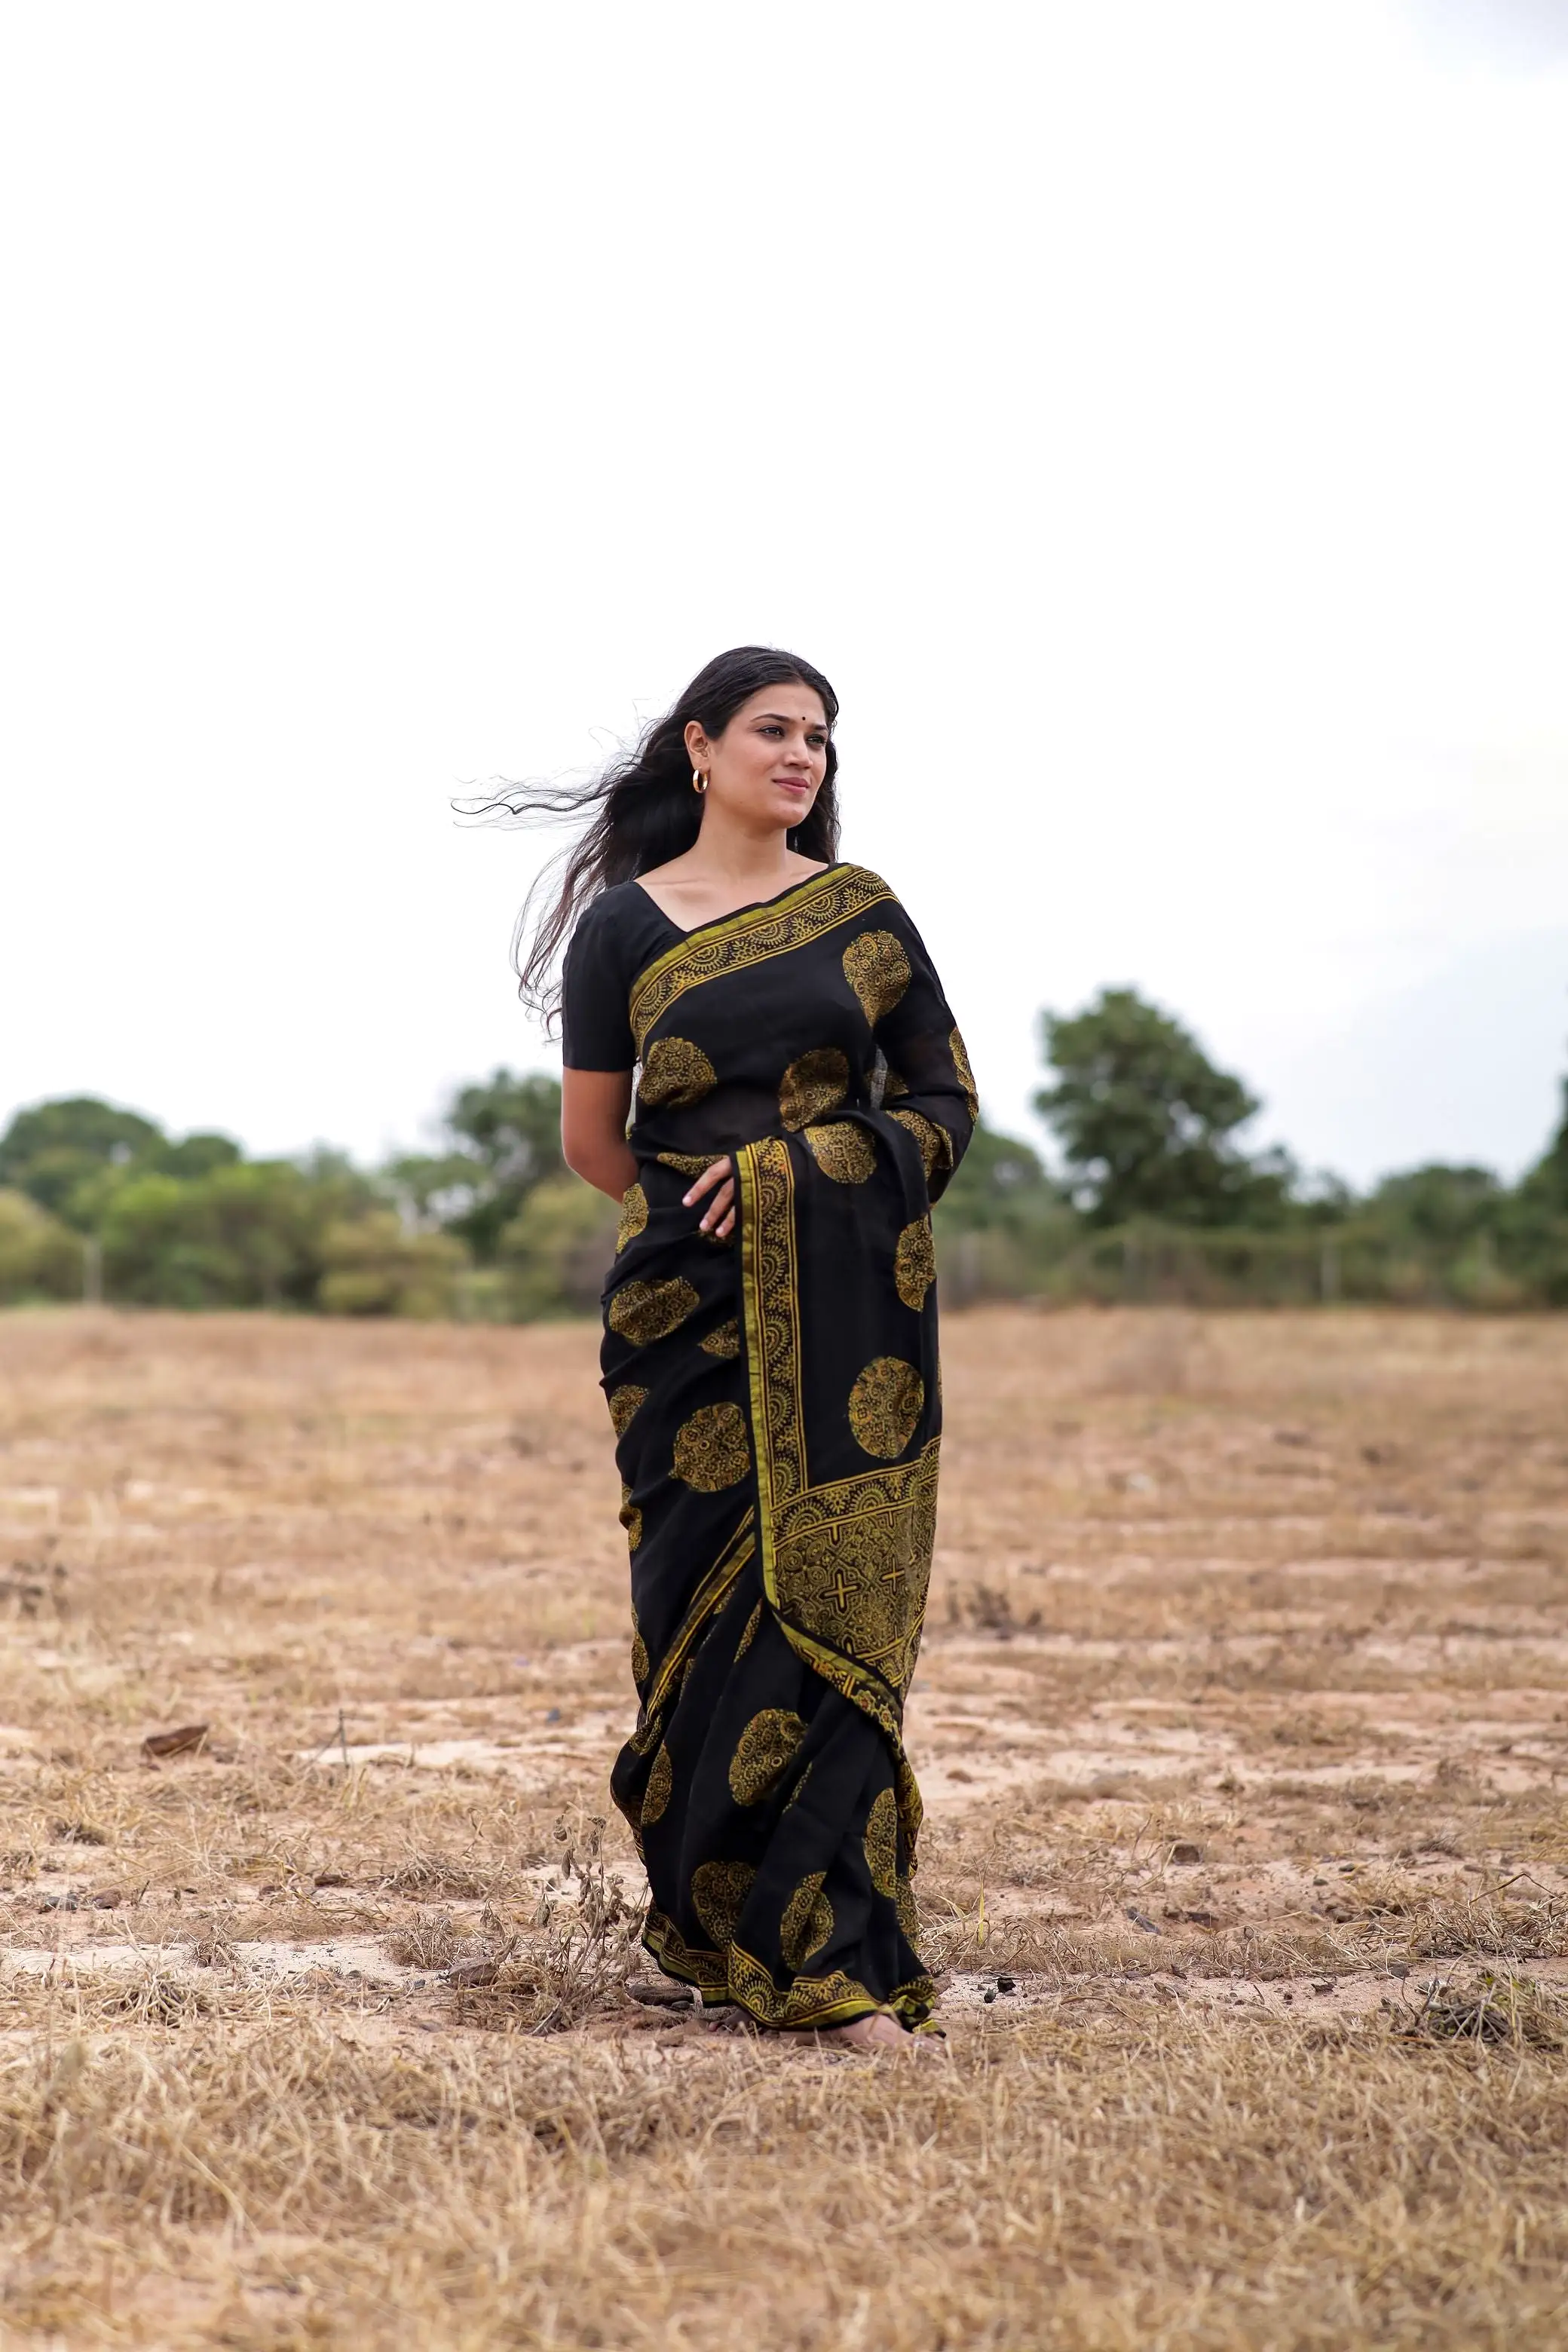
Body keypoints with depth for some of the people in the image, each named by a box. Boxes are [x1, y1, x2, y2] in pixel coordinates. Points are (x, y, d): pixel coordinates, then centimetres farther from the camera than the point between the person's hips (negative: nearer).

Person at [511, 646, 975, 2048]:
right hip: (694, 1311, 0)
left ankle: (839, 1966, -5)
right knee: (710, 1600, 0)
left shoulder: (863, 911, 8)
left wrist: (791, 1168, -6)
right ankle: (716, 1919, 15)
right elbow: (593, 1142, 9)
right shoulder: (623, 924, 4)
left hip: (854, 1311, 0)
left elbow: (949, 1103, 7)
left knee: (832, 1604, -5)